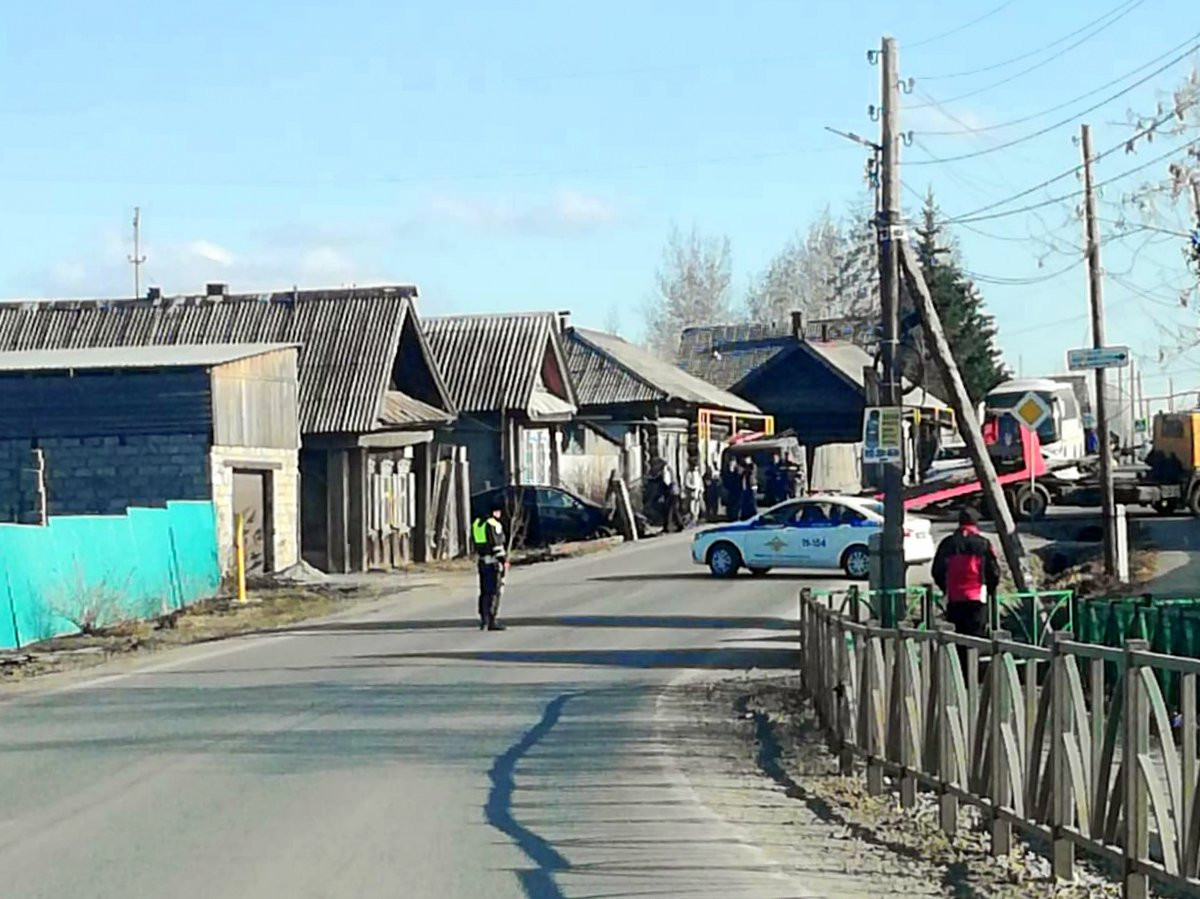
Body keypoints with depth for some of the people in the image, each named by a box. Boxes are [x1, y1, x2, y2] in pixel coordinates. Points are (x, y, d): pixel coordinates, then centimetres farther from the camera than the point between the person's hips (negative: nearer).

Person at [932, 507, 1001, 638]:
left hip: (953, 599, 2)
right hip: (977, 598, -2)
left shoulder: (947, 544, 3)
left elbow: (937, 572, 8)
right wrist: (990, 590, 19)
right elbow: (994, 571, 1)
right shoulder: (983, 544, -3)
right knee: (976, 633, -2)